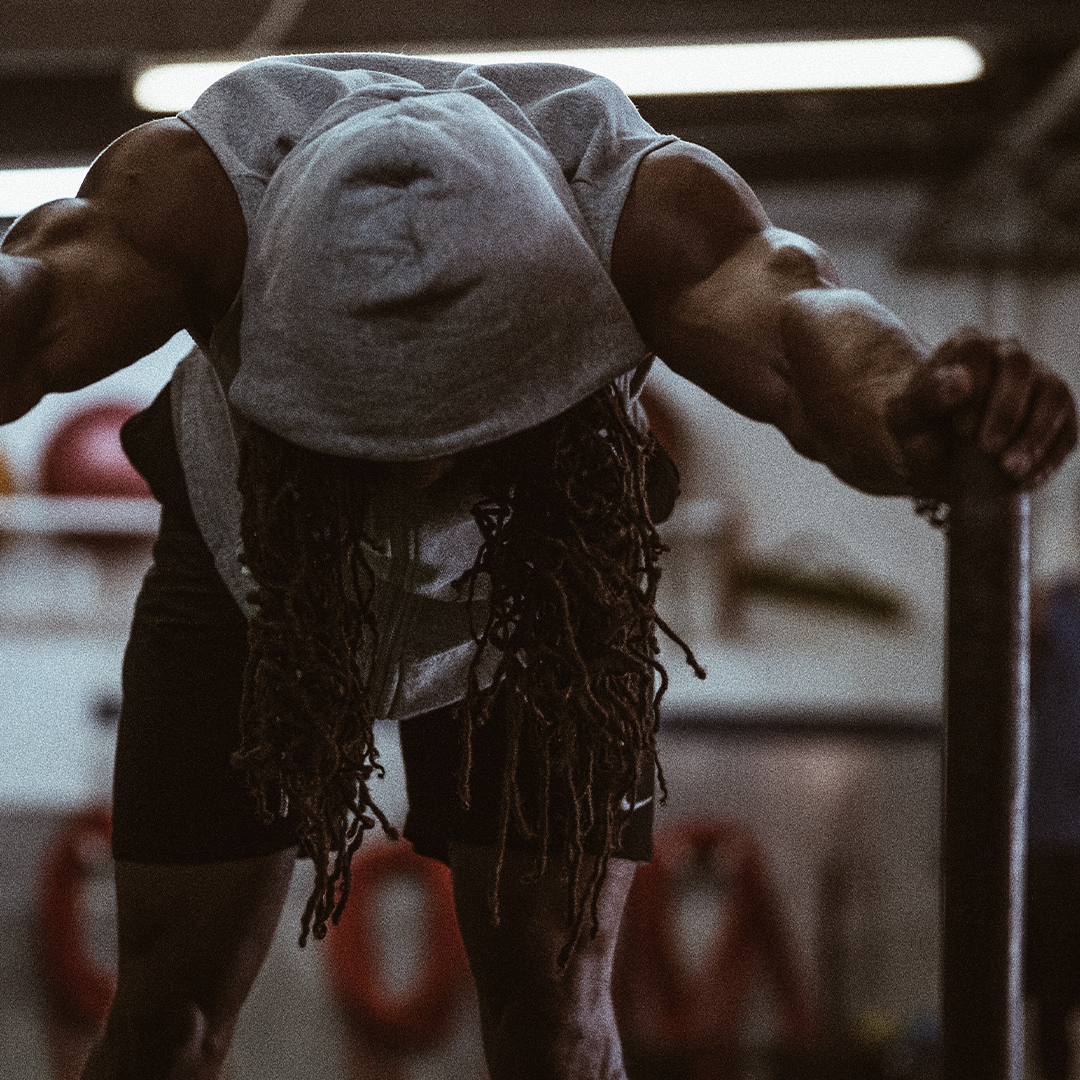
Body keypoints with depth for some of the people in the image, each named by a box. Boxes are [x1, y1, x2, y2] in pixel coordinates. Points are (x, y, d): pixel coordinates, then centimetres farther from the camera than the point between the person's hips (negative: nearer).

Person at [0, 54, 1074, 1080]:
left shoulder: (642, 199, -36)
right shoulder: (205, 186, -36)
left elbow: (799, 323, -55)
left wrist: (909, 414, -79)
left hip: (539, 589, 0)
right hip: (262, 561, 0)